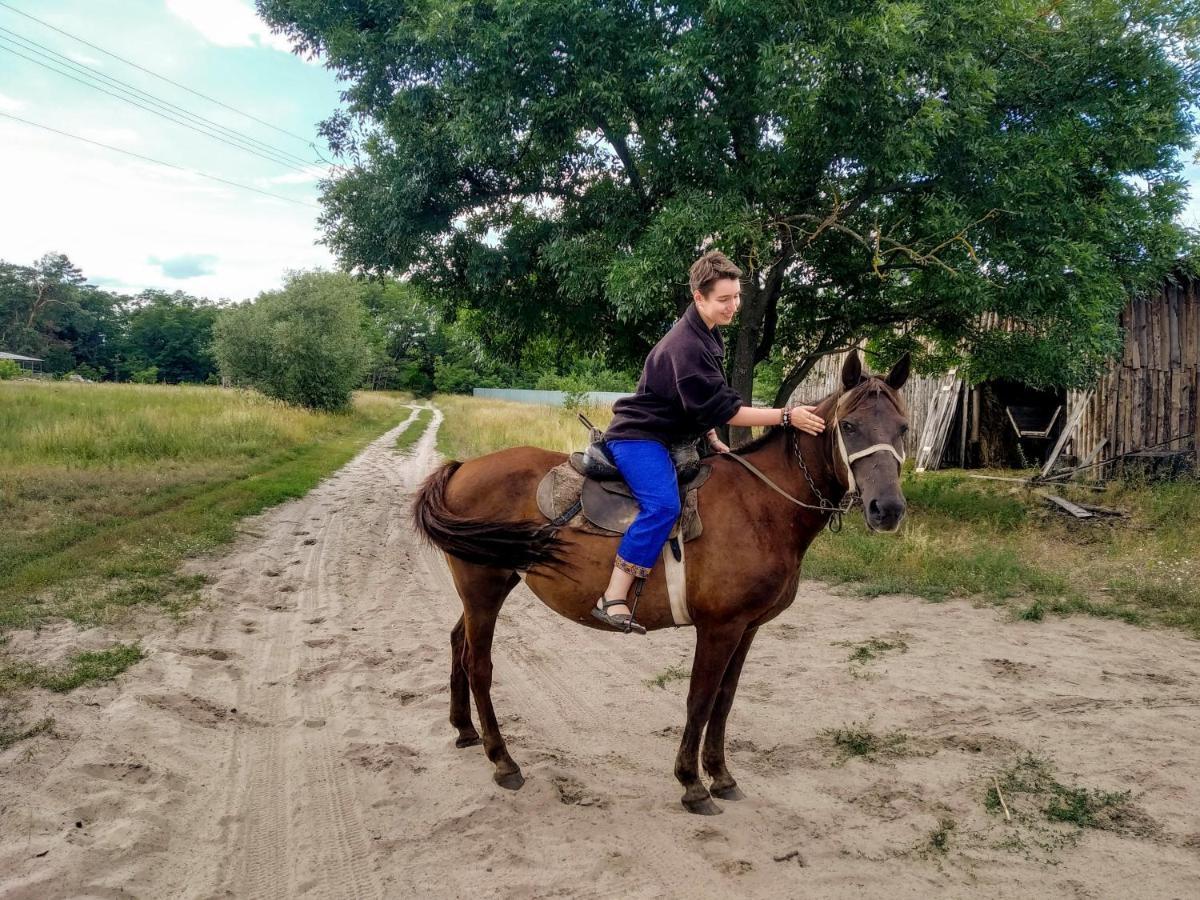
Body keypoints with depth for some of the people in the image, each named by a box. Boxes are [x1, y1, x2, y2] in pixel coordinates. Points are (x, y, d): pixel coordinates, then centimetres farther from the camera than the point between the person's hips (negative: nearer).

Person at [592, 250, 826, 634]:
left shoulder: (708, 334, 7)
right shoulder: (686, 346, -25)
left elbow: (705, 401, 19)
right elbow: (722, 410, -25)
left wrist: (714, 441, 13)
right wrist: (786, 416, -27)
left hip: (673, 435, 11)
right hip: (638, 437, -11)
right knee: (663, 505, -31)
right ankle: (613, 600, -30)